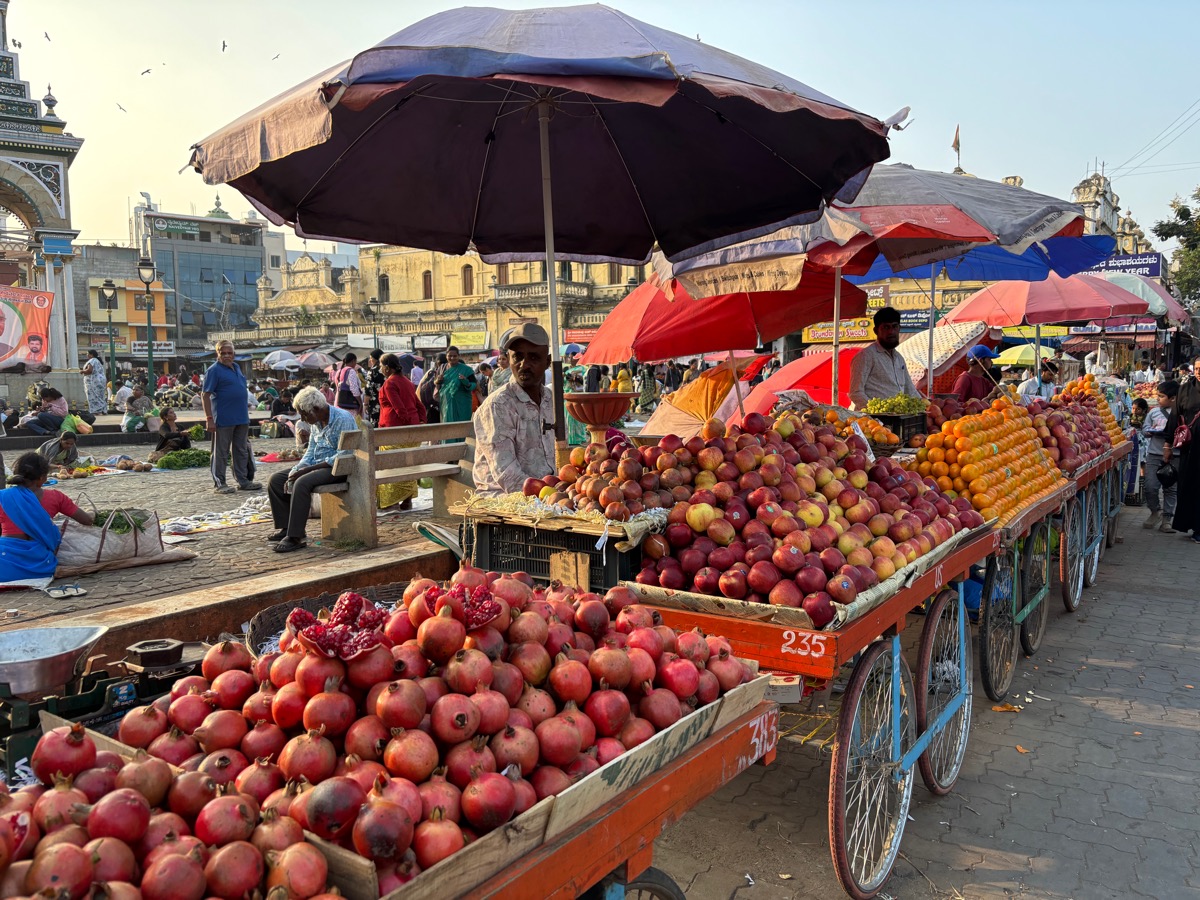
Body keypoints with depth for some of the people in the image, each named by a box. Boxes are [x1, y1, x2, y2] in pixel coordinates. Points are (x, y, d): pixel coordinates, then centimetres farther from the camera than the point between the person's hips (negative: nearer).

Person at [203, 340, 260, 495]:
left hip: (241, 418, 8)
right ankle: (219, 484, 8)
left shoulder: (236, 367, 13)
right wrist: (209, 418, -19)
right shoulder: (214, 370, -9)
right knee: (221, 453, 1)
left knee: (242, 451, 12)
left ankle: (243, 481, 21)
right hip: (223, 419, -8)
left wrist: (245, 411, 19)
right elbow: (206, 395, -13)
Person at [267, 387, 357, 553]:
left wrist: (307, 470, -24)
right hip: (317, 465, 9)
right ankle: (285, 528, 2)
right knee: (276, 480, 0)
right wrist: (295, 471, -6)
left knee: (302, 483, -33)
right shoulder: (316, 422, 10)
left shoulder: (342, 419, -18)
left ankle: (295, 537, -28)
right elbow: (311, 451, 14)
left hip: (339, 468, -9)